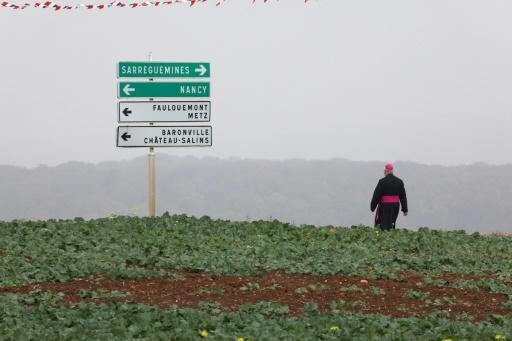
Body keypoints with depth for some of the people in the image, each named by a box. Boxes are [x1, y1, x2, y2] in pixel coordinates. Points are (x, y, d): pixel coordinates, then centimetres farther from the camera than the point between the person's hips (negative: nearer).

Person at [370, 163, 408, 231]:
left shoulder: (382, 181, -11)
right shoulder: (399, 181, 5)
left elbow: (376, 195, -9)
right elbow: (403, 196, 7)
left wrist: (372, 206, 0)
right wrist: (405, 209, 11)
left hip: (384, 206, -5)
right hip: (395, 206, 5)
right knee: (391, 224, 14)